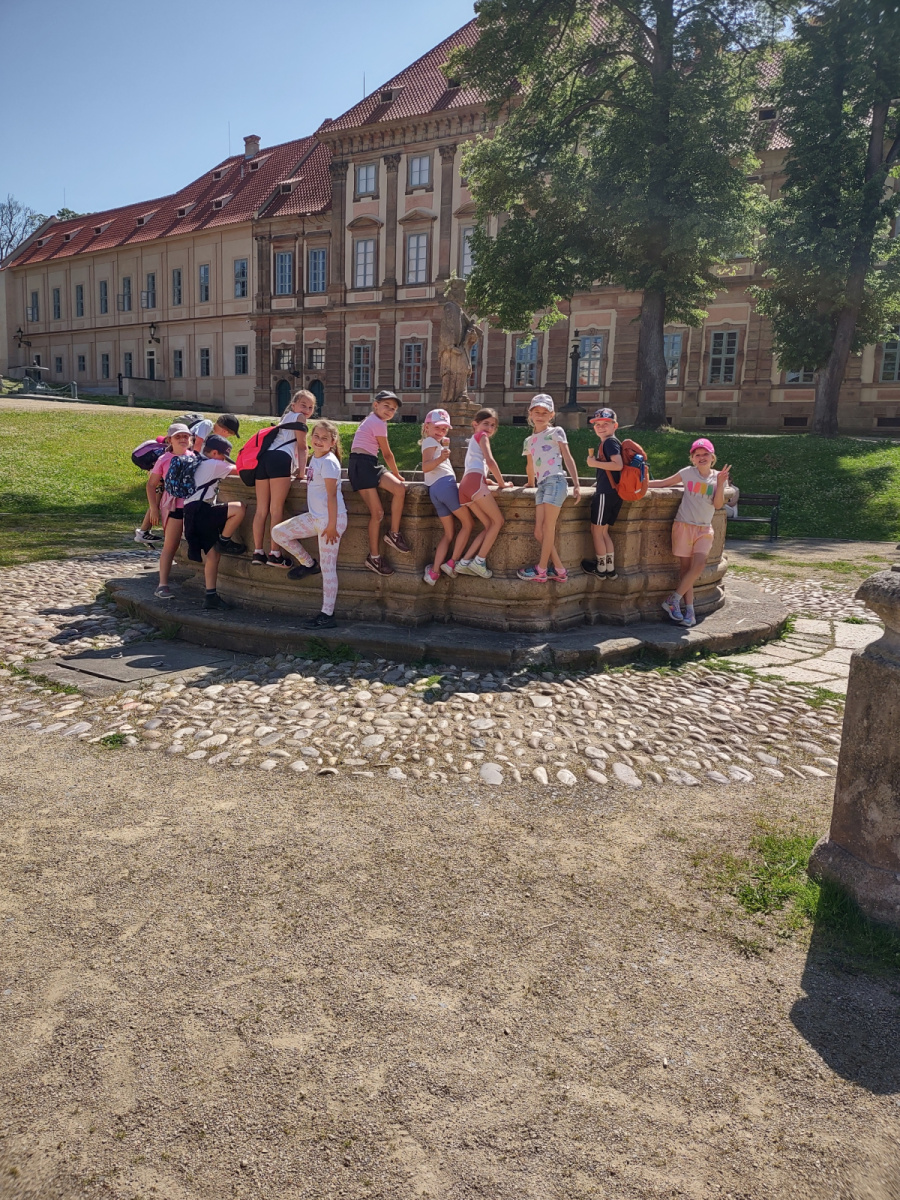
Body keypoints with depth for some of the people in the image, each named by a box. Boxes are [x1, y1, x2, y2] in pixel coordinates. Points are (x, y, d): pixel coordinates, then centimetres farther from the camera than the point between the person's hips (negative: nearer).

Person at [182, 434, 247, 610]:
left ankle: (211, 596, 5)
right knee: (239, 508, -22)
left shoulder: (198, 464, 25)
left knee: (213, 554, 8)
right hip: (200, 511, -10)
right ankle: (224, 542, -5)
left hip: (196, 515, 10)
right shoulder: (213, 464, -2)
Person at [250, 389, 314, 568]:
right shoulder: (298, 417, 13)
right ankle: (274, 554, -10)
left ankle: (258, 553, 6)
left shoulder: (286, 418, 37)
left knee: (261, 510, 6)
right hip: (280, 459, -8)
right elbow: (302, 447, 8)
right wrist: (302, 471, 9)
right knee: (276, 509, -9)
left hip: (263, 458, 8)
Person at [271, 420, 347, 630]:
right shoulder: (315, 458, 11)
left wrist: (331, 525, -21)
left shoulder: (328, 462, -15)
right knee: (278, 532, 7)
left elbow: (332, 495, -19)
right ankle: (308, 564, 22)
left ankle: (327, 615, 1)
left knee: (328, 568, -5)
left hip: (331, 519, -9)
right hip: (315, 517, 9)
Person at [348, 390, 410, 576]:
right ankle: (373, 557, -4)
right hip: (360, 465, -9)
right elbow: (387, 454, -1)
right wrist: (397, 474, 12)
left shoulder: (371, 421, 23)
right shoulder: (378, 423, -7)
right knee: (377, 512, -13)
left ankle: (393, 534, -4)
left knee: (400, 488, -13)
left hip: (370, 464, 9)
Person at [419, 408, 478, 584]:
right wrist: (440, 459, -31)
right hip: (445, 484, -9)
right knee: (467, 524, 0)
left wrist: (444, 445, 26)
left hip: (434, 490, 9)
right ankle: (452, 563, -2)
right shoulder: (430, 441, 3)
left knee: (448, 533, 9)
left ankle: (434, 571, -4)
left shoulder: (436, 443, 32)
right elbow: (425, 467, -14)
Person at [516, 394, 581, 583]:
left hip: (555, 482, -5)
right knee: (539, 532, -5)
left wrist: (576, 485, -7)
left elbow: (568, 458, 0)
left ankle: (542, 569, -4)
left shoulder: (556, 432, 6)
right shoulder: (529, 441, 20)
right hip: (542, 485, 6)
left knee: (548, 527, -9)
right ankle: (559, 569, 1)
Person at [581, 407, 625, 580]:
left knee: (596, 530, 1)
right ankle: (610, 569, 16)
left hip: (606, 492, -9)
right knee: (603, 532, 14)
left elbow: (618, 465, -23)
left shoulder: (609, 442, -11)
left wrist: (595, 463, -17)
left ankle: (601, 569, 10)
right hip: (613, 492, 9)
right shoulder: (610, 442, 17)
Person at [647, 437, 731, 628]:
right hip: (684, 525, -2)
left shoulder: (717, 477, 5)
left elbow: (718, 504, -4)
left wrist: (720, 484, -15)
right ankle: (689, 611, 2)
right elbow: (663, 483, 8)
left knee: (699, 564, -16)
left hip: (704, 528, 2)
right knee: (686, 568, -3)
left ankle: (673, 599, -5)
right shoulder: (688, 473, 0)